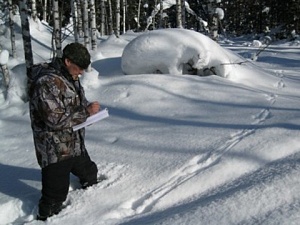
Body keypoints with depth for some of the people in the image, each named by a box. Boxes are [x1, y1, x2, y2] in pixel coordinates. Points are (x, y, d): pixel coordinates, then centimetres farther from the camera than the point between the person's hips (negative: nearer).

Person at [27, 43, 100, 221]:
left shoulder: (70, 77, 6)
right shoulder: (47, 83, -24)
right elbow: (55, 119, -28)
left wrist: (89, 107, -2)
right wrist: (86, 112, -21)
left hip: (75, 145, 10)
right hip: (55, 151, -10)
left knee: (89, 173, 30)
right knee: (55, 196, -5)